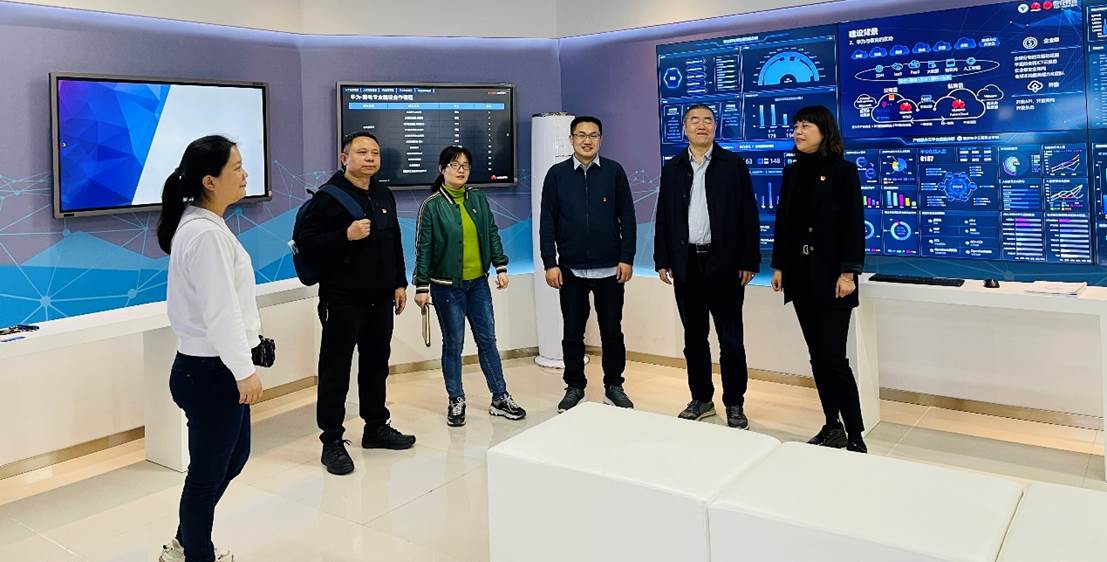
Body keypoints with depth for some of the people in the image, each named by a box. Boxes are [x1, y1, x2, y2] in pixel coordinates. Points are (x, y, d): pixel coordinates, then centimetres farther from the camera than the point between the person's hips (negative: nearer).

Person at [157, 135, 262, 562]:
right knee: (208, 471, 6)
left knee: (233, 457, 21)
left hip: (214, 366, 10)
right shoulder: (205, 233, -21)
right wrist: (244, 370, -16)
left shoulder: (202, 225, 11)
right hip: (209, 371, -10)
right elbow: (220, 311, -22)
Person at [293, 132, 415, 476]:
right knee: (336, 370, 0)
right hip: (343, 300, -7)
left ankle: (376, 427, 31)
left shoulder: (384, 196, 13)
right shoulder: (328, 197, -9)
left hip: (380, 299, 7)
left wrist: (400, 283, 16)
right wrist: (346, 236, -25)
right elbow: (305, 244, -15)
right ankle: (332, 441, 10)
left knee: (376, 364, 16)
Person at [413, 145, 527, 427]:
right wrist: (421, 286, -9)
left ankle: (500, 398, 18)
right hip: (447, 287, -4)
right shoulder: (432, 205, -7)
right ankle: (456, 401, 19)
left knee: (487, 339, 9)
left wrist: (501, 267, 4)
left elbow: (492, 234, 10)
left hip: (478, 283, 4)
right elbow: (423, 248, -7)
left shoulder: (478, 199, 5)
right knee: (453, 344, 5)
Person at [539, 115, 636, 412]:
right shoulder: (557, 174, 1)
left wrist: (627, 258, -4)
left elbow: (627, 218, 1)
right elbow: (548, 222, 1)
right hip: (571, 269, 0)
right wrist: (550, 263, -5)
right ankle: (574, 387, 22)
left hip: (610, 268, 0)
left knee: (612, 330, 8)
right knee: (573, 332, 8)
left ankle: (614, 386, 23)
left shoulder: (614, 171, 1)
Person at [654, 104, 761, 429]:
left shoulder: (733, 165, 1)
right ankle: (701, 399, 24)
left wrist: (749, 261, -7)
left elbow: (748, 215, -2)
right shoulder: (672, 169, 9)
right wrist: (662, 261, 4)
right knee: (694, 338, 11)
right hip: (686, 264, 3)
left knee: (731, 340, 1)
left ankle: (735, 404, 12)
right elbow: (664, 217, 10)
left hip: (724, 264, -3)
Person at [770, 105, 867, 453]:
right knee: (817, 356, 9)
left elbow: (854, 225, -8)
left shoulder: (843, 172, -4)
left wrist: (848, 272, -15)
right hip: (801, 276, 5)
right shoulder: (792, 173, 11)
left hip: (831, 277, -5)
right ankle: (832, 427, 19)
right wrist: (778, 266, 8)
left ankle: (855, 437, -1)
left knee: (833, 357, -10)